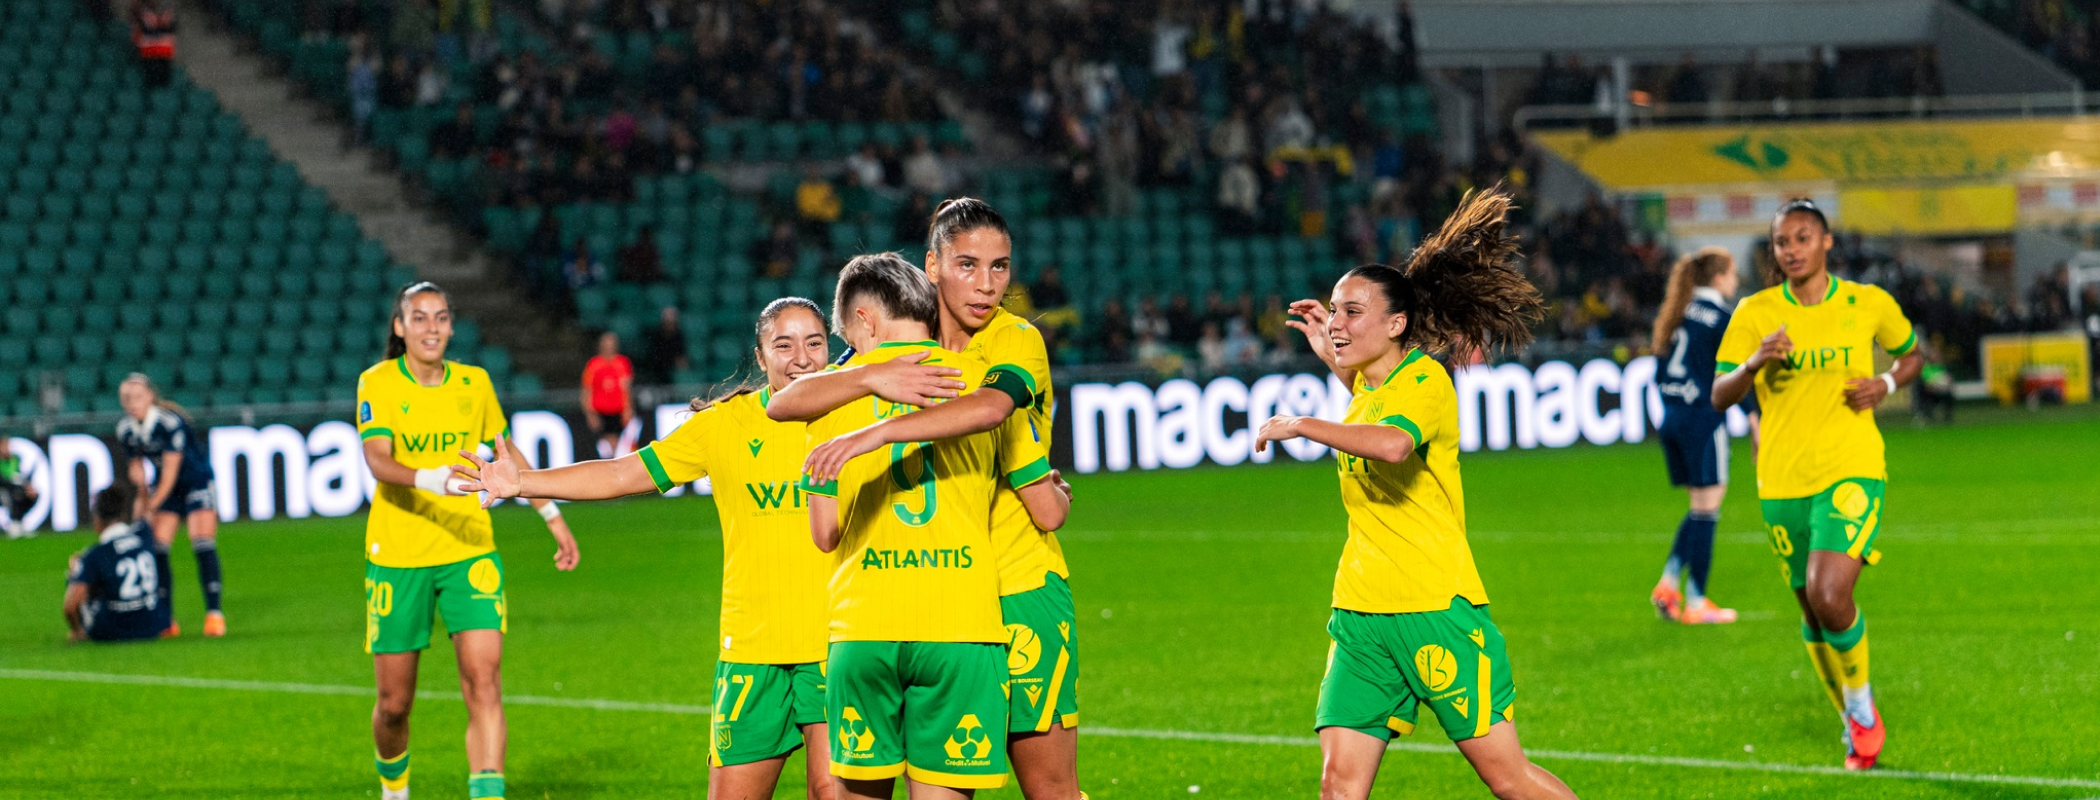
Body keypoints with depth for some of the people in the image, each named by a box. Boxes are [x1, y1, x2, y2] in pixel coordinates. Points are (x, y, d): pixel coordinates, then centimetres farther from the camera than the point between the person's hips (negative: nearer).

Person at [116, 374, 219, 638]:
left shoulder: (170, 422, -26)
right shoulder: (125, 430, -8)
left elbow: (170, 474, -25)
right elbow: (136, 468, 4)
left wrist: (151, 507, -27)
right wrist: (142, 499, -12)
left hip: (197, 480, -5)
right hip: (163, 486, 5)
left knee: (203, 544, -17)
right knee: (157, 547, -6)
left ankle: (214, 612, -14)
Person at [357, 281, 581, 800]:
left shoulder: (474, 383, 5)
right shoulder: (378, 384, -6)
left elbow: (506, 453, 19)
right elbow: (378, 462, -20)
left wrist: (553, 517, 19)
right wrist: (429, 479, -39)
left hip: (469, 550, 2)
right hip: (397, 556, -2)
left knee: (484, 681, -16)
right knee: (394, 702, 5)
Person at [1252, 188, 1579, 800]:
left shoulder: (1424, 380, -11)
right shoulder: (1369, 383, 14)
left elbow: (1393, 443, -34)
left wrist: (1301, 424, -25)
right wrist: (1334, 361, 27)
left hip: (1437, 608, -8)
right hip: (1361, 611, 8)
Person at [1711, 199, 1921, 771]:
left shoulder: (1869, 304, 0)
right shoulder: (1755, 313, 0)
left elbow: (1910, 355, 18)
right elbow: (1720, 396, -4)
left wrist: (1886, 384, -3)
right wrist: (1755, 363, -24)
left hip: (1852, 470, -3)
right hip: (1783, 480, 3)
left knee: (1830, 596, -22)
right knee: (1813, 613, 10)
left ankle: (1861, 699, 5)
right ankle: (1855, 724, 32)